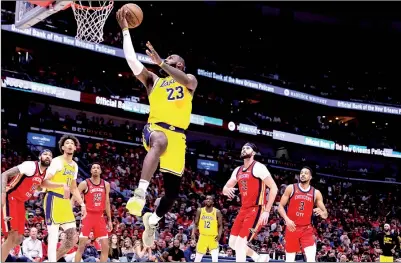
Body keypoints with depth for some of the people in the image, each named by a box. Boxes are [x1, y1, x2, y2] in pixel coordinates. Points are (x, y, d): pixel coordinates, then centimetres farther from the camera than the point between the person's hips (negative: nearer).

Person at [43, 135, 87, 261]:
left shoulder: (74, 165, 16)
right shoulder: (57, 161, -8)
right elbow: (45, 181, -15)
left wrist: (82, 204, 19)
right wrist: (61, 185, -29)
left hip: (66, 202, 8)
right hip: (53, 200, -8)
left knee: (72, 237, 5)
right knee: (53, 236, -9)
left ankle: (54, 259, 18)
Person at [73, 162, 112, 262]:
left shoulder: (106, 184, 8)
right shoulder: (84, 184, -4)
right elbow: (73, 199, -5)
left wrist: (109, 220, 14)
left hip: (100, 217, 4)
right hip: (87, 216, -4)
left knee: (105, 246, 1)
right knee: (82, 246, -6)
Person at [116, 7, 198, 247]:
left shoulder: (190, 81, 20)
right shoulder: (154, 80, 21)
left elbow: (185, 80, -7)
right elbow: (131, 59, 11)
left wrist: (160, 62, -16)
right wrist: (125, 30, 8)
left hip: (177, 135, 2)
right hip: (156, 128, -2)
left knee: (173, 187, 1)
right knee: (160, 141, -42)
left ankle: (152, 221, 28)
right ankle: (140, 193, -50)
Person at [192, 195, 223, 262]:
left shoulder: (217, 212, -2)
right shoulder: (200, 211, 3)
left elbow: (220, 225, 2)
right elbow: (196, 224, 9)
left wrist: (219, 234, -16)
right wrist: (193, 233, -7)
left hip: (213, 237, -2)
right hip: (203, 237, 2)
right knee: (197, 259, 7)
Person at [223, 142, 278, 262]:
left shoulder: (258, 167, -11)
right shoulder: (237, 170, 13)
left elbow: (274, 188, -14)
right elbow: (225, 188, 19)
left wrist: (267, 211, -18)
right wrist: (226, 190, -8)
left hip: (256, 210, -9)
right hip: (244, 210, 9)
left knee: (240, 243, -16)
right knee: (232, 243, 10)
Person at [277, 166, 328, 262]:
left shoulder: (316, 193, 4)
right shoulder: (291, 188, 1)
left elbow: (325, 214, 5)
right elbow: (280, 206, 1)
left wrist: (322, 213, -20)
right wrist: (287, 219, -17)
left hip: (307, 229, 1)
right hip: (292, 227, 0)